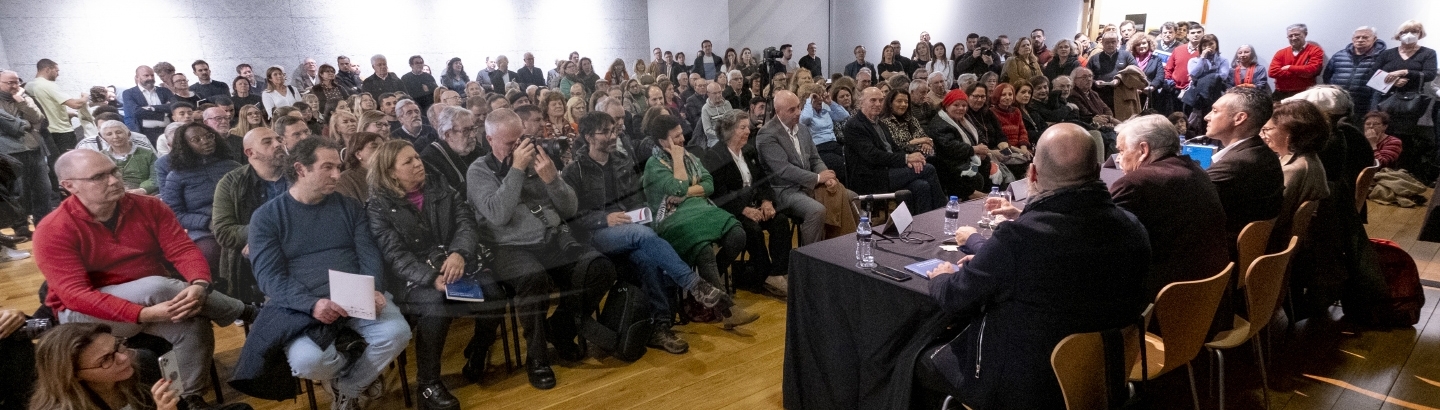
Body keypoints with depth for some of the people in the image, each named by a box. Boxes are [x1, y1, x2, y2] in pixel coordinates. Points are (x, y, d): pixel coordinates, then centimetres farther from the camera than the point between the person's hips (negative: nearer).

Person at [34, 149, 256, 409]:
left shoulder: (149, 207, -4)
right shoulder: (53, 231, -15)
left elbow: (183, 250, -10)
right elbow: (76, 294, -23)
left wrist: (199, 285, -34)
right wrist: (144, 314, -36)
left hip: (153, 302, 4)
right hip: (87, 314, -4)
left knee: (193, 325, -29)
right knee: (156, 287, -33)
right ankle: (246, 313, -17)